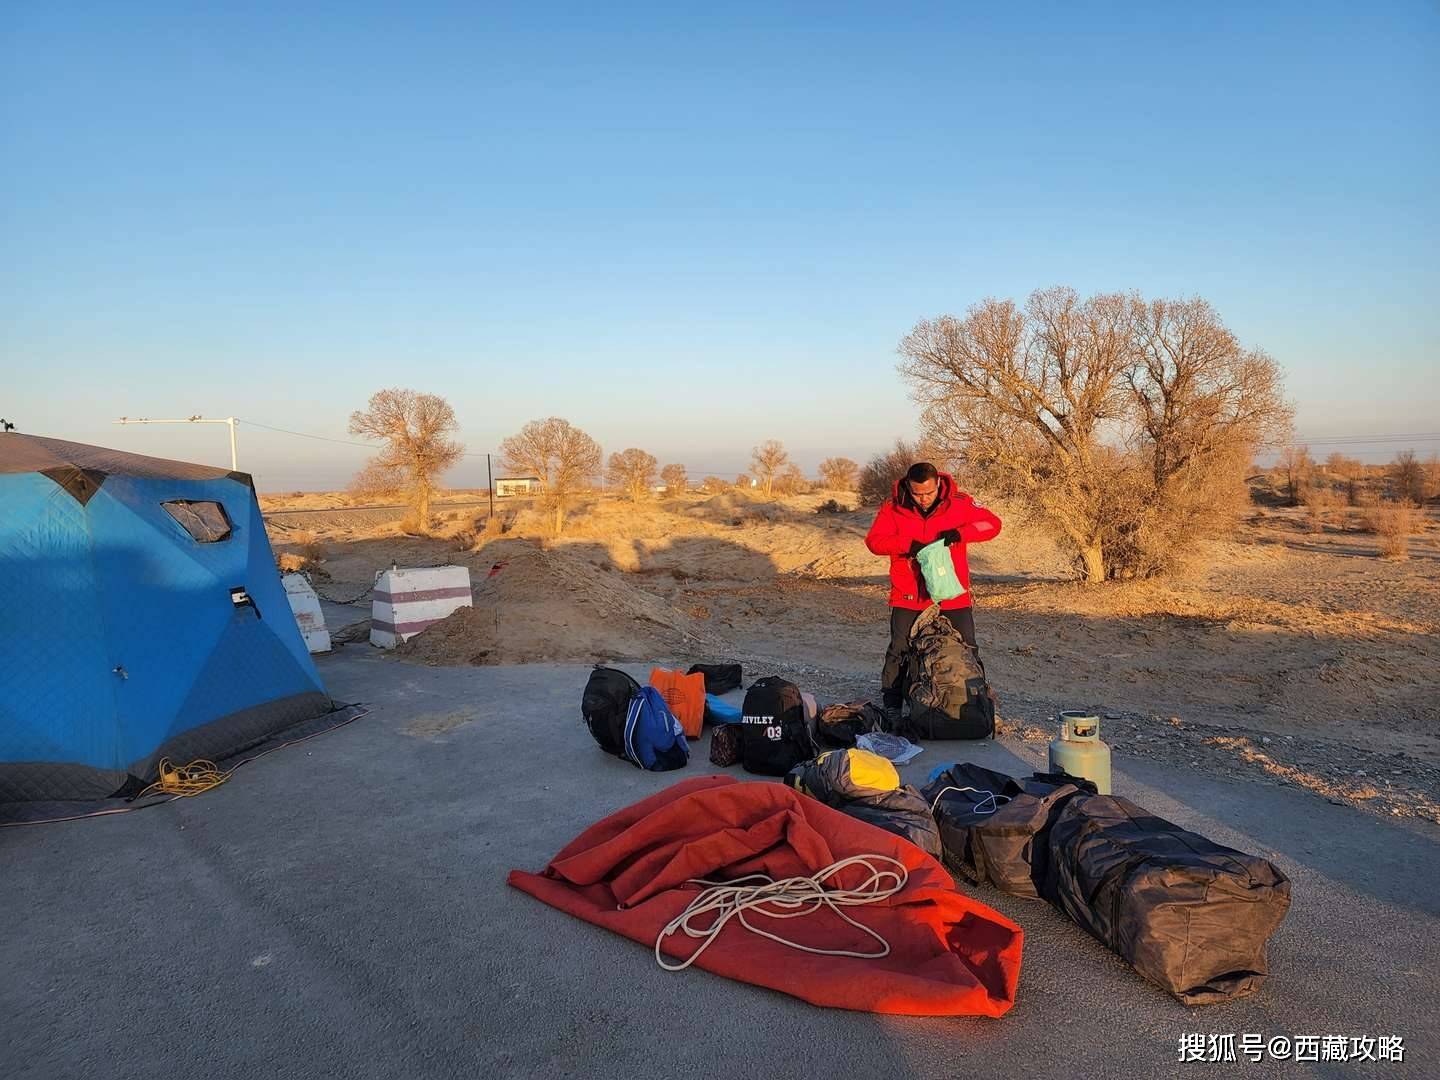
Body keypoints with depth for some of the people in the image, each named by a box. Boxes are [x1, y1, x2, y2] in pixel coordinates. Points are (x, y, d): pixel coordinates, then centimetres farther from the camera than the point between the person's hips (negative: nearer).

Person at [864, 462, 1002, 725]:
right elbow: (873, 540, -10)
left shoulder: (959, 503, -7)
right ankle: (892, 706, 17)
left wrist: (961, 532, -25)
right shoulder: (893, 508, -7)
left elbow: (992, 524, -7)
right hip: (908, 597, 0)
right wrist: (907, 544, -26)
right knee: (900, 652, 5)